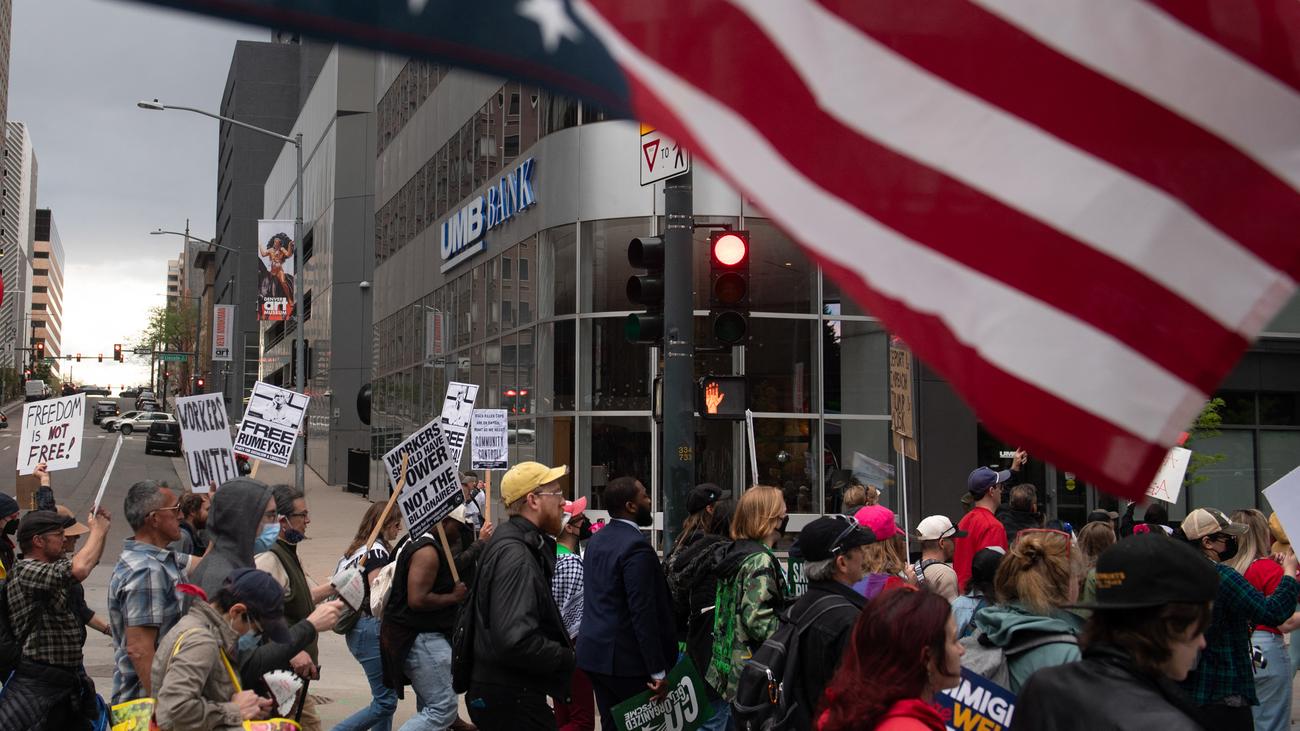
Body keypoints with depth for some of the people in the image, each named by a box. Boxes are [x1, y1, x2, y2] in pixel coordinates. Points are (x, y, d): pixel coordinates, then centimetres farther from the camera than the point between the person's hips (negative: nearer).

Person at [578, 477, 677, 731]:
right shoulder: (636, 546, -18)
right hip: (627, 658, -8)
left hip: (595, 652, 8)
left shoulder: (595, 541, 10)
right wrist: (658, 672, -18)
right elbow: (643, 614, -21)